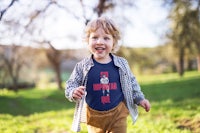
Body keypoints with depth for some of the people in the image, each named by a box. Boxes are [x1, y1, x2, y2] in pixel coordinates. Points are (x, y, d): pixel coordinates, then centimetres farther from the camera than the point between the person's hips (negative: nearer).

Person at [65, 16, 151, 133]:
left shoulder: (121, 64, -3)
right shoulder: (82, 66, -9)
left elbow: (131, 83, 10)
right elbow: (70, 85, -3)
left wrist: (139, 98, 7)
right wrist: (74, 92, -24)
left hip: (118, 114, 0)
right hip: (94, 116, 0)